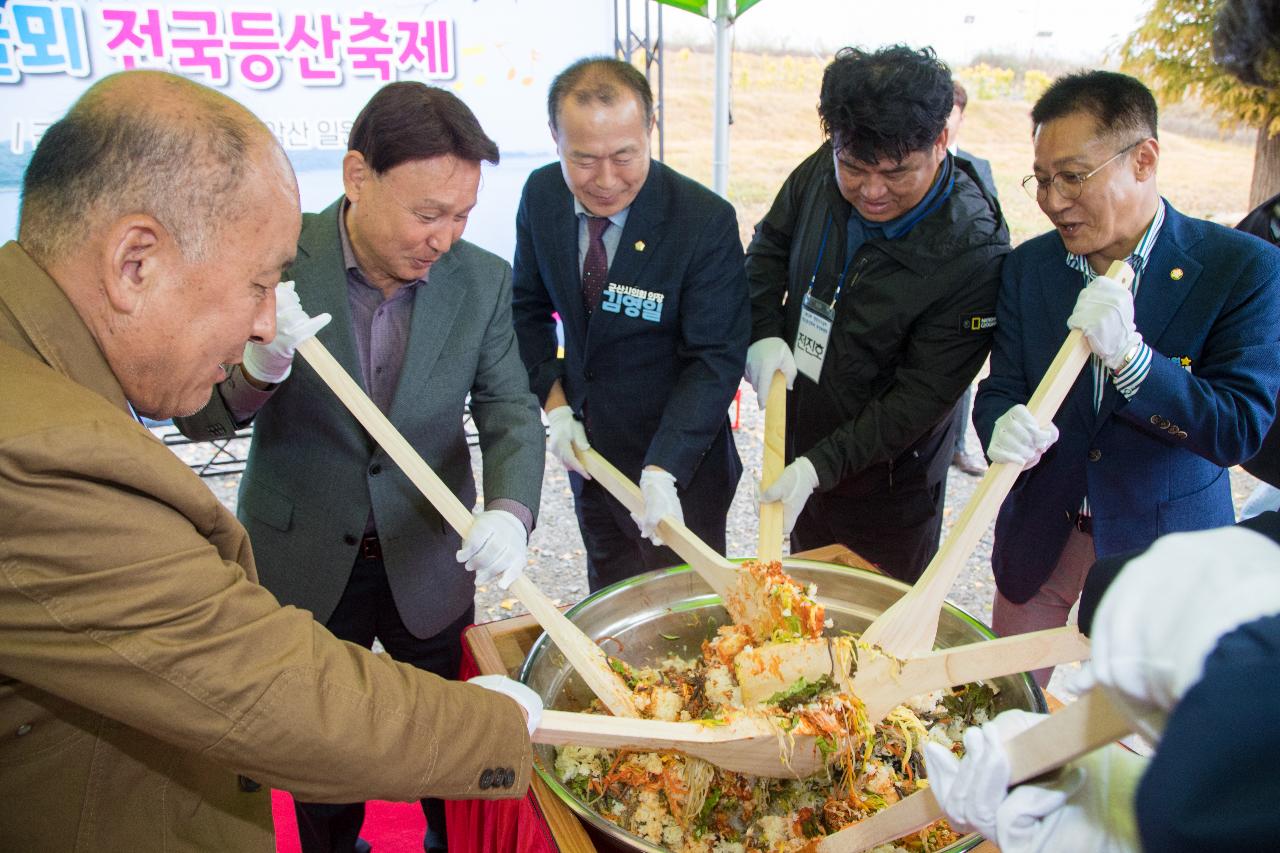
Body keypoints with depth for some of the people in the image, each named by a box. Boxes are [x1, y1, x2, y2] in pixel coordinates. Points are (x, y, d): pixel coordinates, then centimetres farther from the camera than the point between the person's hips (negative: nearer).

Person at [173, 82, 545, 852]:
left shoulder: (483, 280, -12)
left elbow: (510, 410, -12)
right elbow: (198, 415, -14)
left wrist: (509, 511, -32)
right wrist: (257, 368, -37)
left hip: (427, 562, 2)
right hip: (303, 561, -1)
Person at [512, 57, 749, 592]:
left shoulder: (707, 221, -24)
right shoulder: (541, 195, -8)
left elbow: (716, 360, -23)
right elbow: (528, 308, 4)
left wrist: (662, 470, -33)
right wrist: (554, 404, -8)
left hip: (678, 453, -4)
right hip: (589, 447, 5)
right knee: (607, 600, 26)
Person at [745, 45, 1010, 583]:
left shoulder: (974, 252, -27)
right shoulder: (823, 172, -11)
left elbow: (920, 398, -23)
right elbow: (769, 247, 7)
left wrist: (820, 467, -29)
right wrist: (763, 334, -9)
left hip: (888, 483, -5)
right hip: (797, 447, 5)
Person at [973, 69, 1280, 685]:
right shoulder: (1027, 265, -3)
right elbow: (999, 389, -3)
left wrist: (1129, 356, -33)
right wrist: (1004, 428, -28)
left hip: (1162, 543, -2)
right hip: (1041, 536, 3)